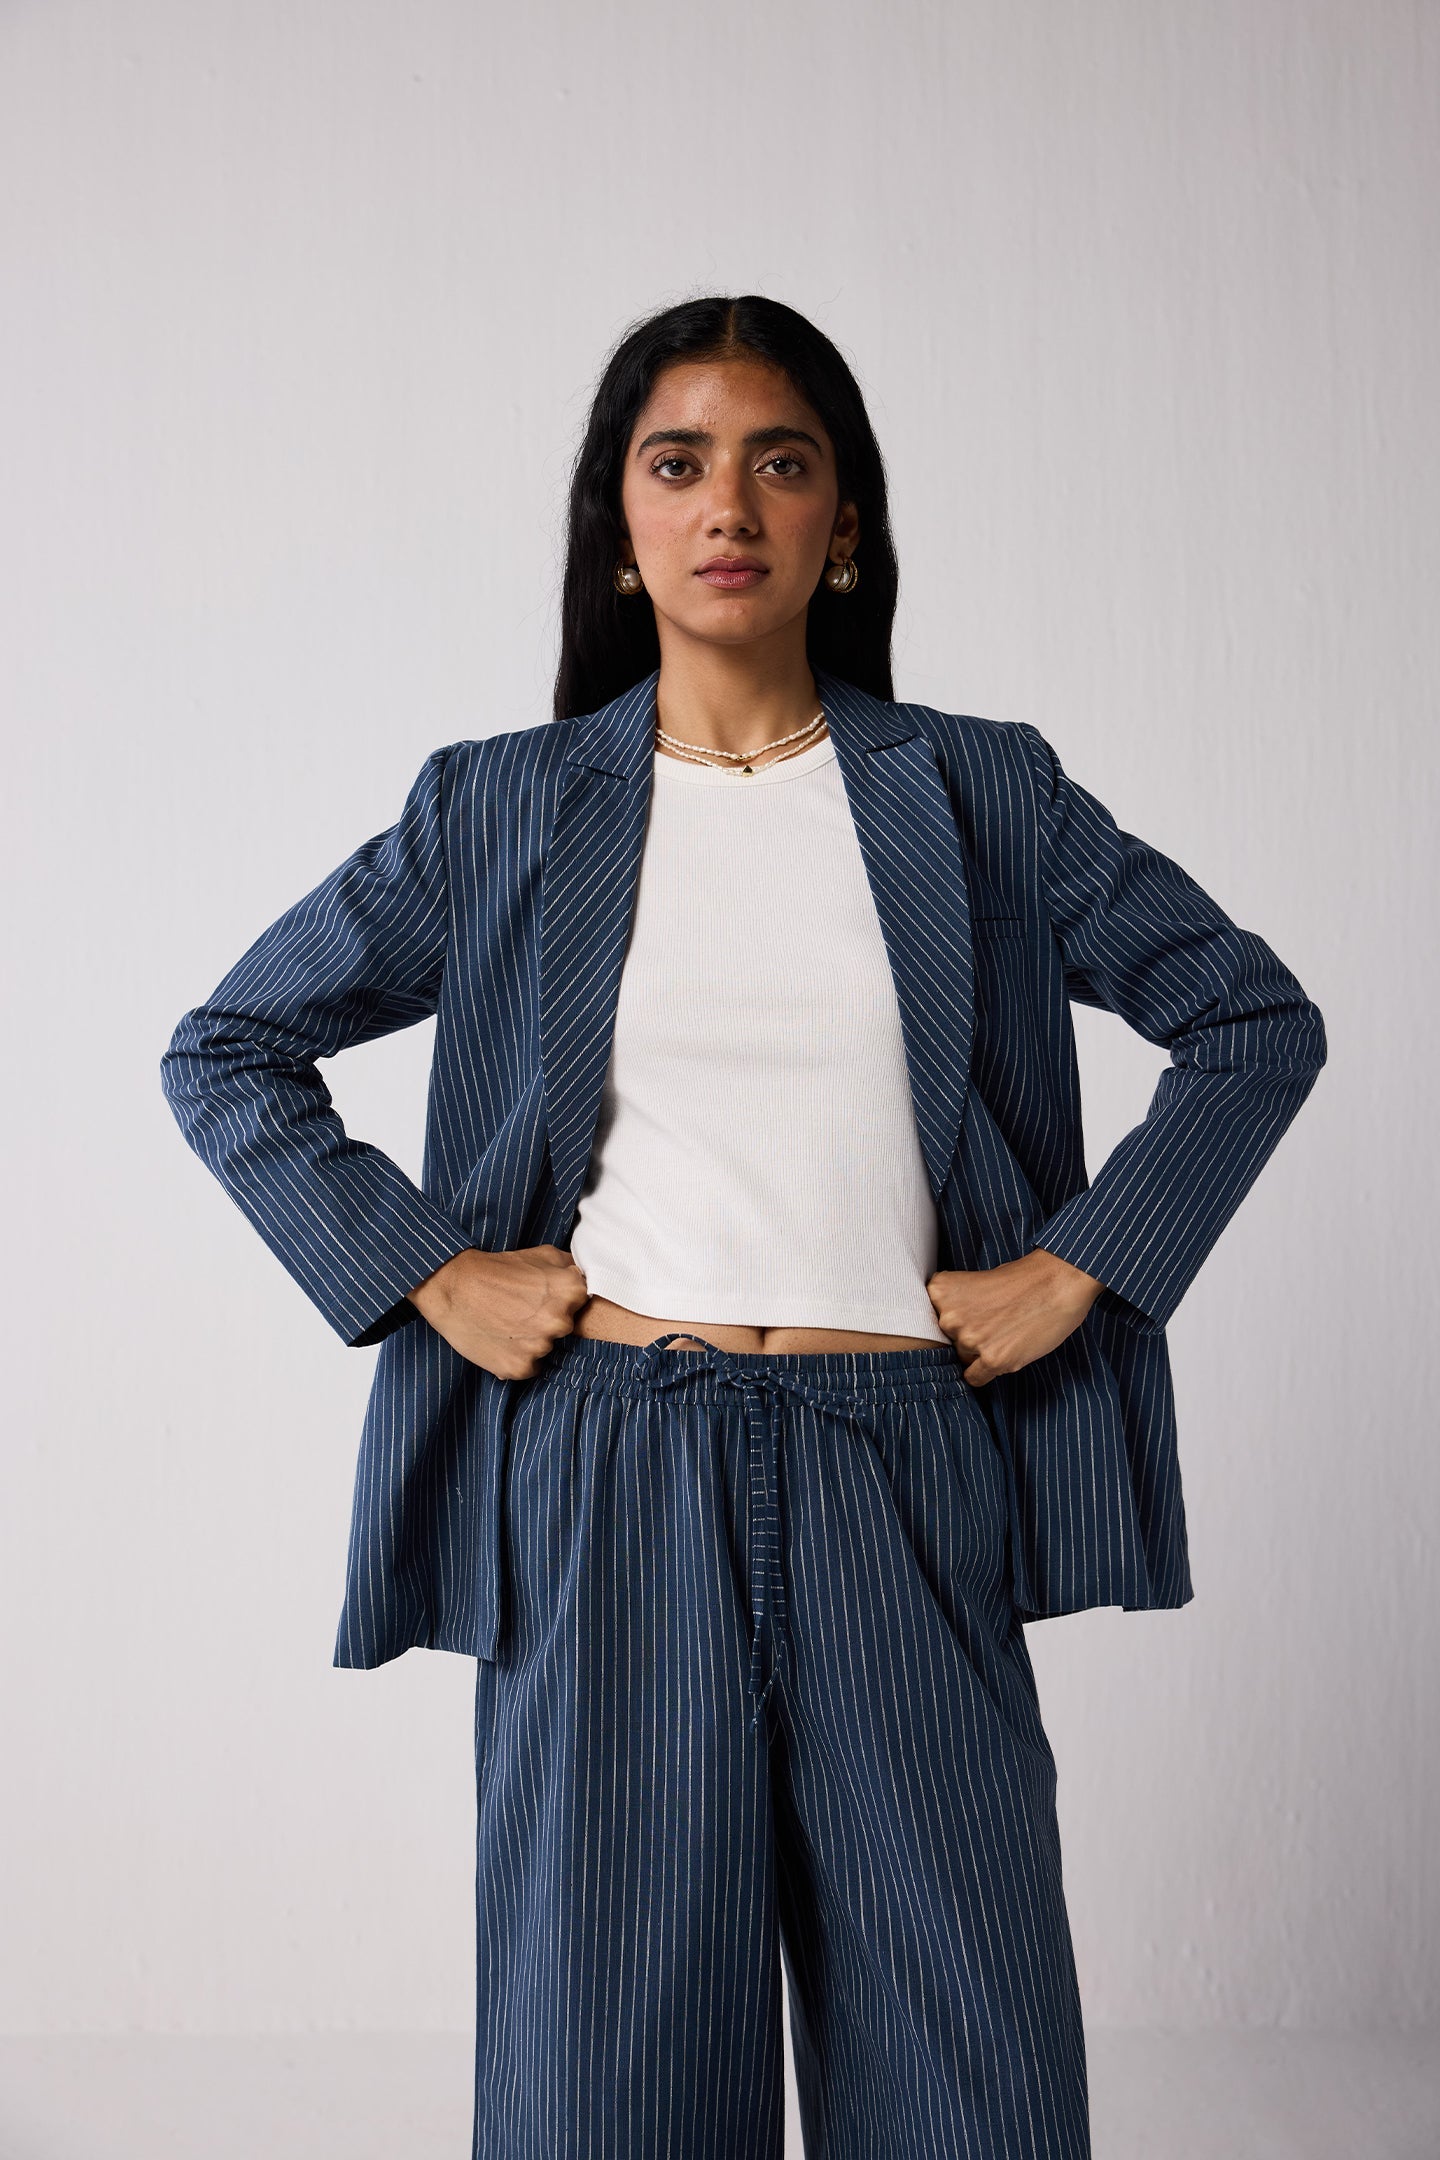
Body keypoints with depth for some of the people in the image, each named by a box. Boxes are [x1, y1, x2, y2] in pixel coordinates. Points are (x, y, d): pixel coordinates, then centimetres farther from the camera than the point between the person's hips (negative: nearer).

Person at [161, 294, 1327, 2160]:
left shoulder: (981, 796, 6)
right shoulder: (503, 812, 6)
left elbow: (1257, 1022, 11)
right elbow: (225, 1050, 10)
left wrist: (1076, 1267, 2)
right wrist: (422, 1274, 0)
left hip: (900, 1486, 1)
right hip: (609, 1477, 0)